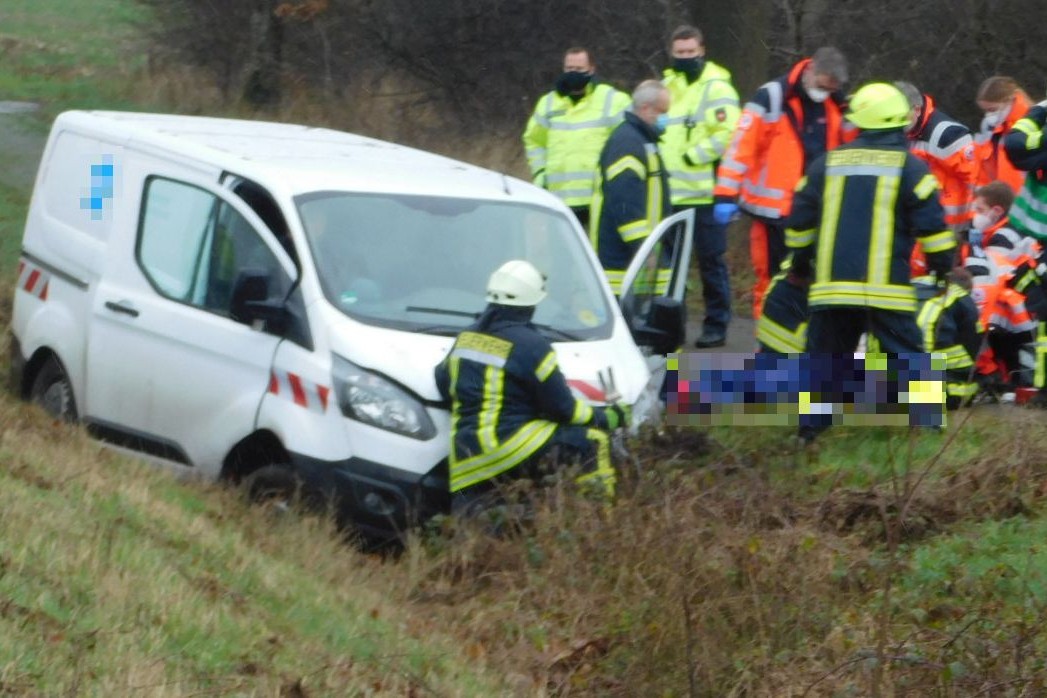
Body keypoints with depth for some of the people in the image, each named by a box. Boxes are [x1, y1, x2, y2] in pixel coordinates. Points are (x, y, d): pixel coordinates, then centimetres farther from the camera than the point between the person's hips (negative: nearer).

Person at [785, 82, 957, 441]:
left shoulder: (826, 164, 10)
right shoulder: (909, 167, -1)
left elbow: (799, 222, 15)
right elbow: (931, 223, -5)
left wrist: (800, 263, 28)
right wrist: (942, 264, 8)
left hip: (831, 284, 3)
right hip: (886, 287, -3)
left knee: (825, 354, 11)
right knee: (905, 356, 3)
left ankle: (809, 429, 6)